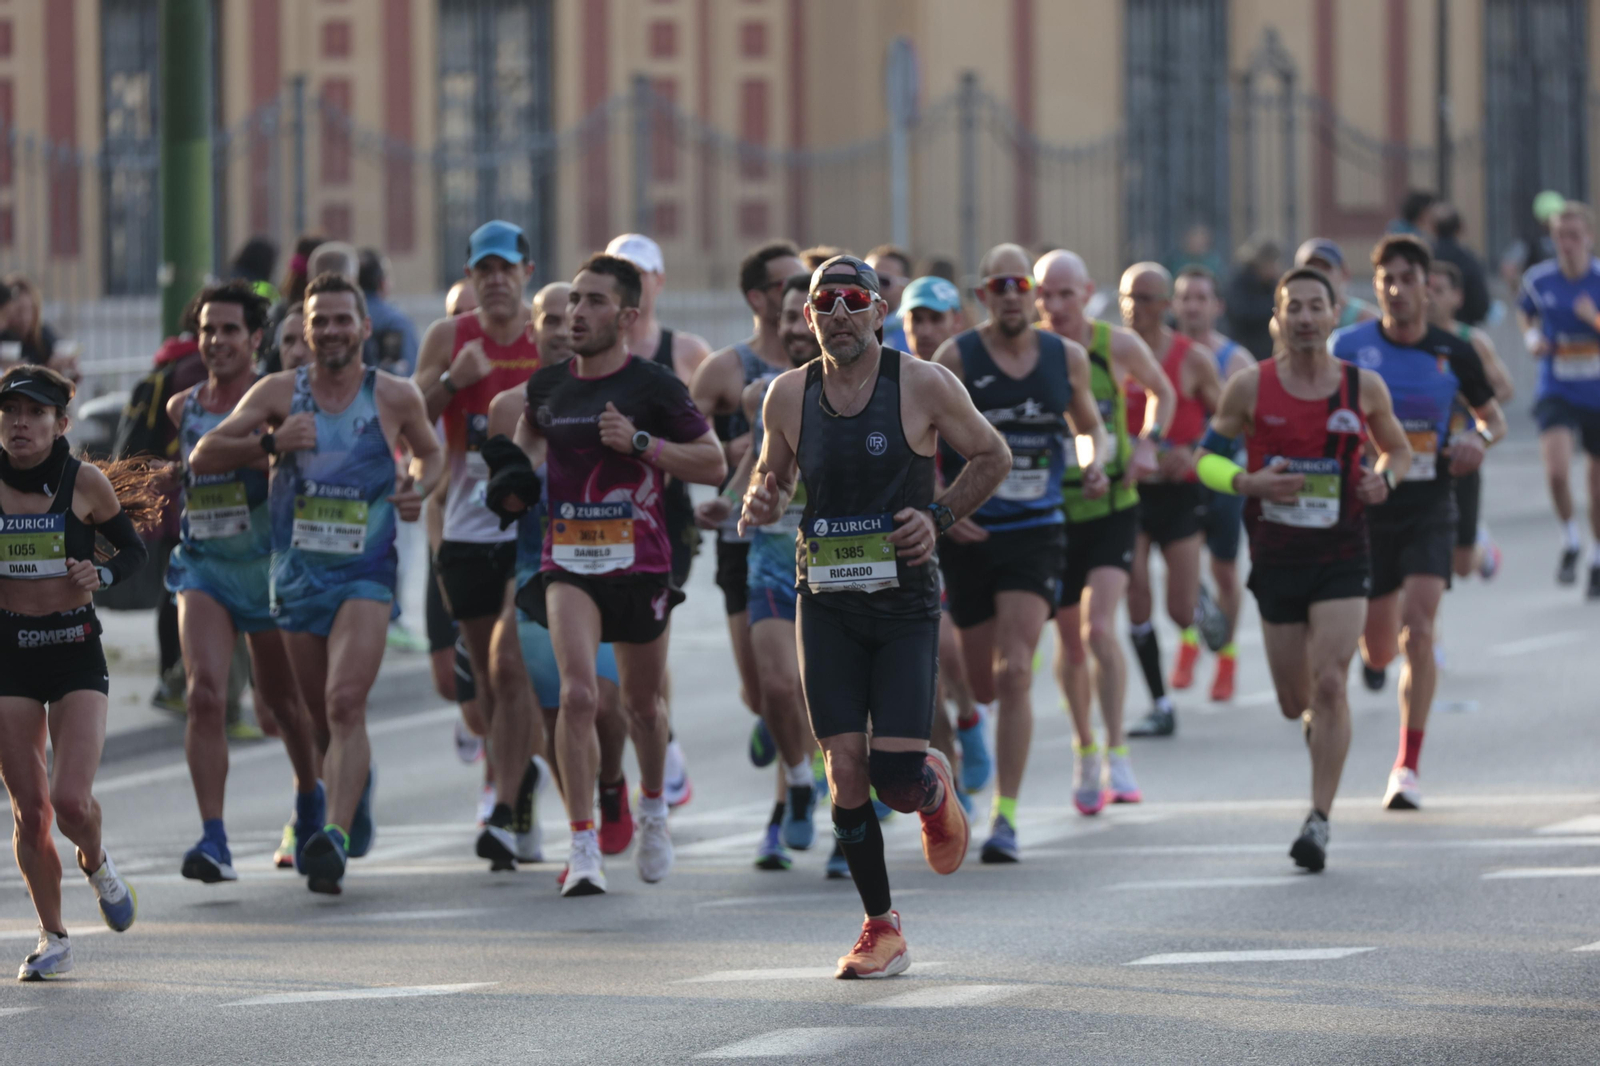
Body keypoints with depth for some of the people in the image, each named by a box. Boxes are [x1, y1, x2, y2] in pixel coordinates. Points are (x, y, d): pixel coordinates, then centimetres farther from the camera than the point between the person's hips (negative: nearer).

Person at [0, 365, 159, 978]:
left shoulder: (86, 483, -5)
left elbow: (133, 549, 9)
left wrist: (100, 576, -10)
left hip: (76, 651, -1)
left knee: (70, 801, -14)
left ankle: (96, 865, 23)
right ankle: (53, 939, 18)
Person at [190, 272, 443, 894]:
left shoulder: (396, 397, 0)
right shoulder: (280, 393, 1)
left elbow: (429, 452, 20)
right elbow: (202, 458, -1)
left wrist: (420, 487, -2)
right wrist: (270, 443, -16)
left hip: (365, 573, -3)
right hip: (297, 575, 3)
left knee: (345, 704, -21)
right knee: (322, 718, 13)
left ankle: (336, 839, -29)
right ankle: (358, 782, 43)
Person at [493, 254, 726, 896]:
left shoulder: (654, 386, -7)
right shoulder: (546, 385, 5)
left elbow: (715, 465, -8)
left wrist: (640, 442, -19)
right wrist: (520, 474, 7)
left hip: (639, 560, -1)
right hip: (568, 560, 1)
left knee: (641, 702, 15)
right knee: (577, 694, -18)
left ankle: (653, 809, 44)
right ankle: (583, 849, -17)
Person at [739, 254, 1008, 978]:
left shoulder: (924, 385, -5)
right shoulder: (788, 395, 3)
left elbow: (992, 456, 7)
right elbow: (773, 472, 19)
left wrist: (938, 516, -5)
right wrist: (760, 503, -4)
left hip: (905, 600, -2)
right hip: (826, 604, 2)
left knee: (897, 776, -11)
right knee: (845, 771, -5)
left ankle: (935, 788, 29)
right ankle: (881, 928, 9)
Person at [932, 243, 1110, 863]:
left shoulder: (1067, 358, 4)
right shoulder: (955, 358, -4)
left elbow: (1091, 425, 20)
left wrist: (1097, 460, -2)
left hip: (1036, 532, 0)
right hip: (969, 533, 0)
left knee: (1013, 673, -15)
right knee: (983, 685, 8)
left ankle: (1006, 818, -14)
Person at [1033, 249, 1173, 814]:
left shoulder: (1118, 346, -7)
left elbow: (1163, 392, 12)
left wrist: (1148, 442, -4)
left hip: (1112, 507, -1)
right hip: (1051, 511, 1)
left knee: (1100, 629, -18)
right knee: (1070, 643, 10)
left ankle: (1117, 753, -10)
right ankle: (1084, 749, 31)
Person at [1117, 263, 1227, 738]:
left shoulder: (1193, 359, -4)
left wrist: (1192, 453, -14)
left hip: (1179, 490, -2)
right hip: (1127, 489, 2)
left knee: (1181, 612, -4)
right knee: (1136, 605, -6)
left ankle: (1202, 601, 34)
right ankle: (1160, 705, 5)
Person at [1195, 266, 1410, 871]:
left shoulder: (1363, 387, 0)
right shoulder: (1250, 388, -2)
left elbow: (1397, 448, 16)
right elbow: (1207, 458, 6)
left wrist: (1385, 478, -6)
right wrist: (1249, 482, -13)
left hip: (1343, 555, -1)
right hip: (1276, 558, 1)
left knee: (1329, 682, -17)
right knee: (1295, 702, 9)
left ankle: (1319, 821, -13)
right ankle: (1319, 727, 48)